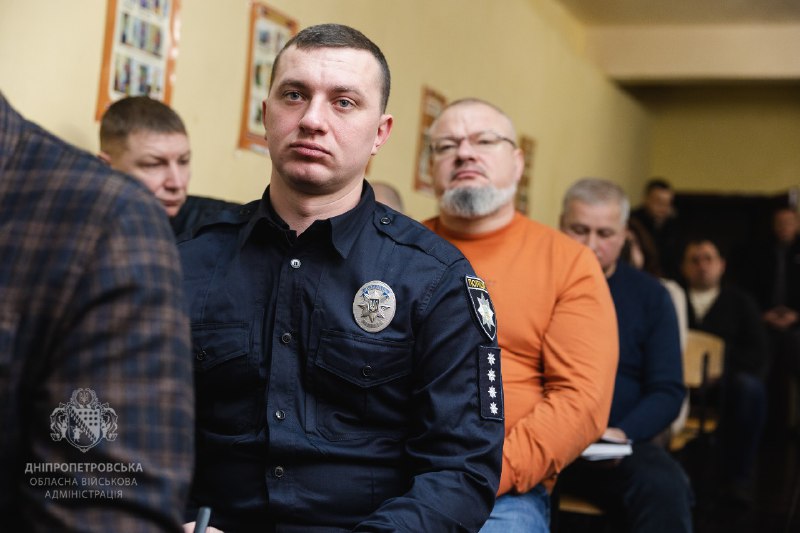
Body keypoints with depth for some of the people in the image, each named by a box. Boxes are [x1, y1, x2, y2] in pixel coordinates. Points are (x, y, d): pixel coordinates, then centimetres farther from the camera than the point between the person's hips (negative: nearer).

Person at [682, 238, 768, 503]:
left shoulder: (739, 301, 19)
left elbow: (759, 354, 7)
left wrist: (721, 366, -10)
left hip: (726, 384, 1)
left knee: (750, 386, -33)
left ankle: (738, 476, -25)